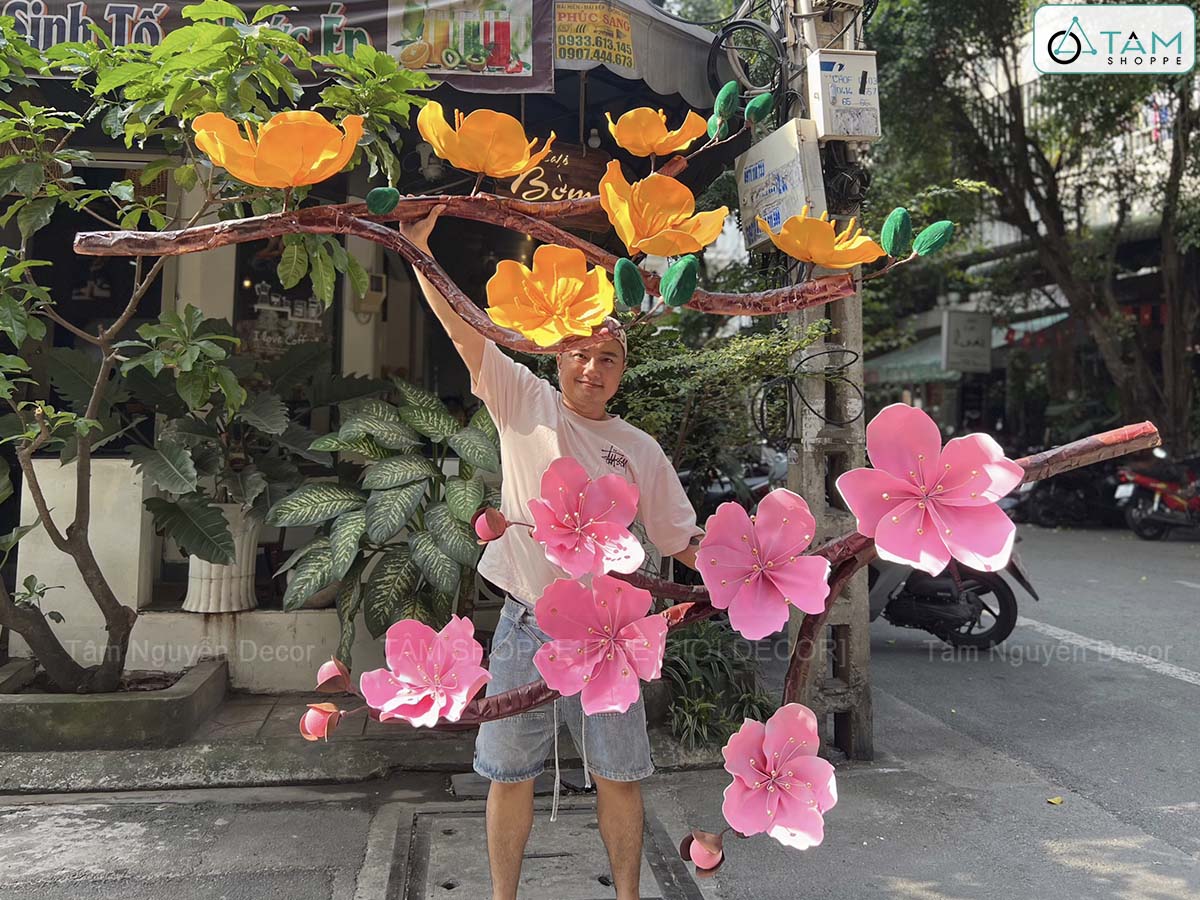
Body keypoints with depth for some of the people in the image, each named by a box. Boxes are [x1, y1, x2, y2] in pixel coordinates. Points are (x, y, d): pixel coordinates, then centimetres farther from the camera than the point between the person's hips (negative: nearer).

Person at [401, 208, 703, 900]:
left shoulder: (642, 451, 6)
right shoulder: (525, 403, 1)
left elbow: (684, 542, 9)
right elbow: (462, 327, -6)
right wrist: (418, 249, -13)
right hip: (527, 628, -1)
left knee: (619, 777, 10)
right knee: (511, 774, 11)